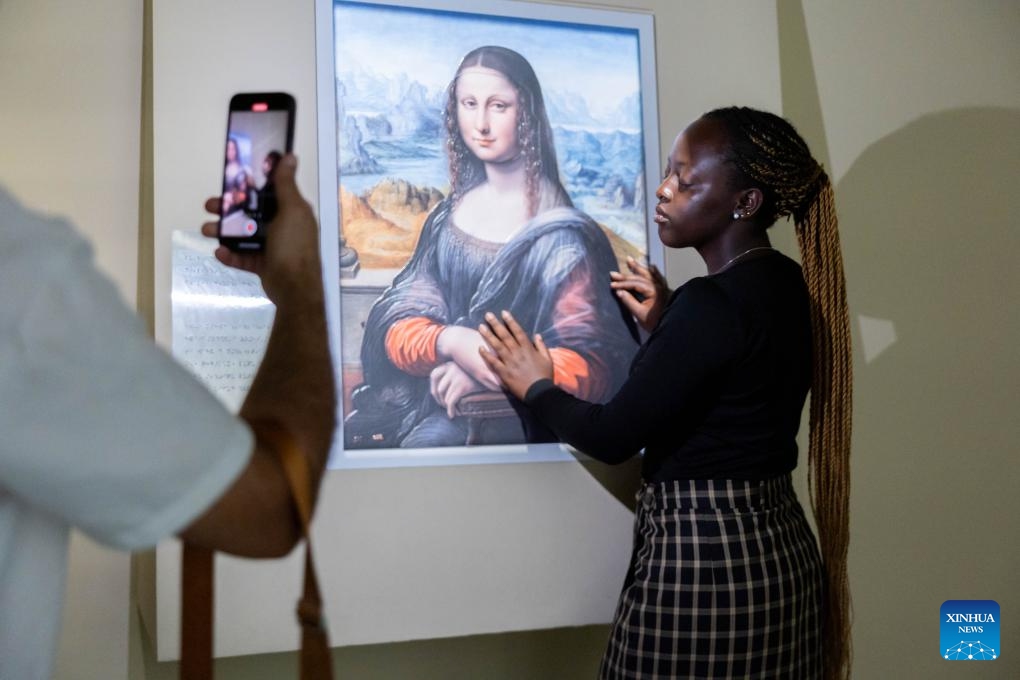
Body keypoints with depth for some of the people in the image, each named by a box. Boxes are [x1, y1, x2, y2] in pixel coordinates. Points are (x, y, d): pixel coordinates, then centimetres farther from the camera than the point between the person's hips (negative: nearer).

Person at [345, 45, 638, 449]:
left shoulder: (563, 237, -5)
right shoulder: (446, 218, 9)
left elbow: (593, 367, -10)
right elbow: (396, 328, 3)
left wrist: (488, 373, -23)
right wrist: (452, 342, -20)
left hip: (522, 415, -4)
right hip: (428, 402, 4)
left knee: (432, 439, -29)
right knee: (354, 430, -19)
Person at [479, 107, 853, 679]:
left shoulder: (713, 302, -21)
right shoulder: (786, 284, 6)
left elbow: (613, 437, -17)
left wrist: (536, 388, -1)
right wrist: (664, 326, 11)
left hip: (702, 557, -9)